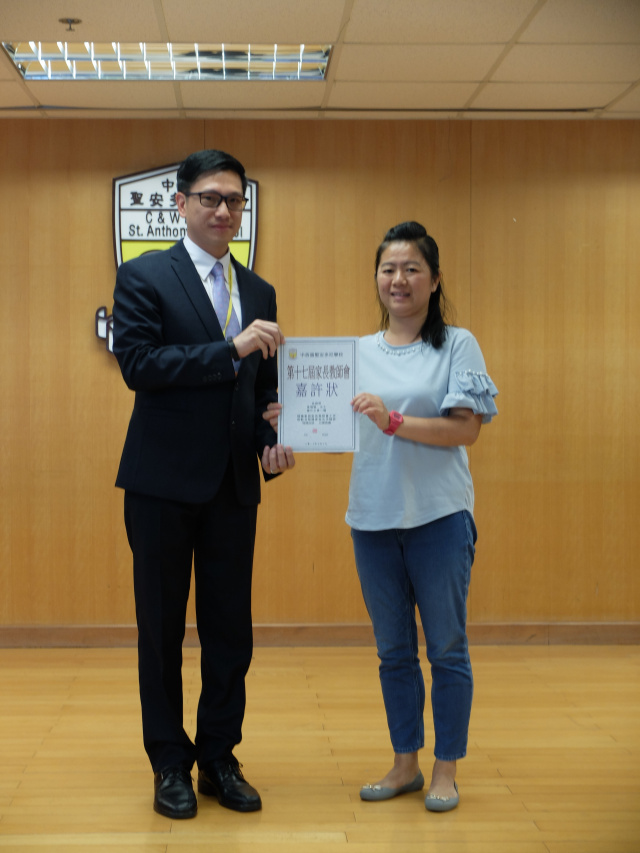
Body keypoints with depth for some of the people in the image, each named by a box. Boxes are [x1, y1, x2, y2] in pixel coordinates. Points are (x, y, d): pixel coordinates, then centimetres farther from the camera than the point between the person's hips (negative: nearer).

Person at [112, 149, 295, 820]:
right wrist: (231, 348, -22)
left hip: (234, 485, 5)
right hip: (163, 481, -4)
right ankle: (170, 764, 19)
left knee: (230, 628, 8)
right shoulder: (143, 277, -3)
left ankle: (219, 758, 21)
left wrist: (275, 442, -2)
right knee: (161, 627, 6)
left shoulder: (258, 292, 13)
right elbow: (137, 363, -16)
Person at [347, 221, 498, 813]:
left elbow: (467, 429, -12)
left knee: (446, 648, 5)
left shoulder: (457, 345, -2)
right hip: (374, 518, 4)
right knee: (394, 651, 13)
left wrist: (393, 421, -22)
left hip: (439, 517, -4)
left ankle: (446, 770, 18)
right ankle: (405, 764, 26)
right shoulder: (360, 352, 9)